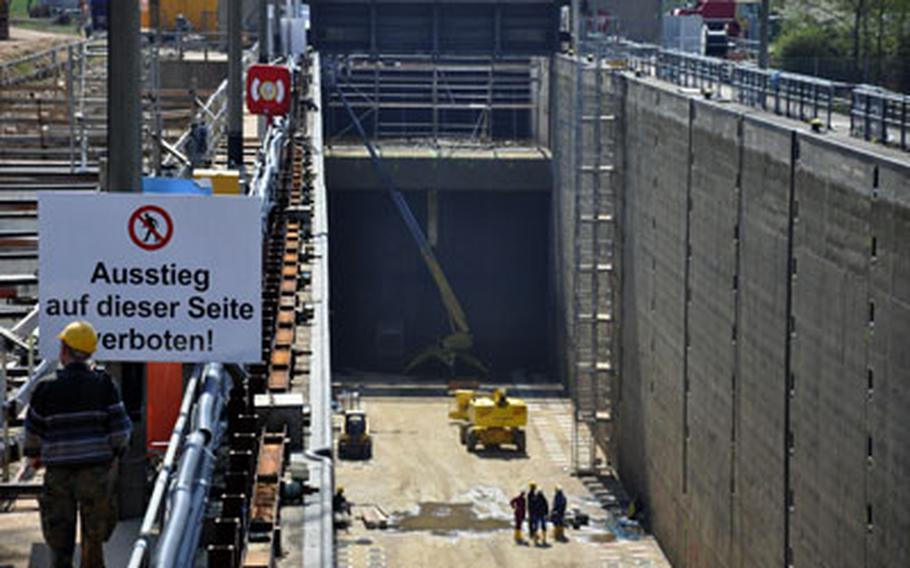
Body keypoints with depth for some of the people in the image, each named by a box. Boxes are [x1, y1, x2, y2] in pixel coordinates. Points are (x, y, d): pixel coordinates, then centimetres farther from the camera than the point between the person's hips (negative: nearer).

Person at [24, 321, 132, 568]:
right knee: (94, 532, 11)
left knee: (59, 532, 10)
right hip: (97, 467, 0)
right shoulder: (103, 384, -6)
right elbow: (119, 425, -6)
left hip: (58, 470, 0)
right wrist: (116, 451, 11)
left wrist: (33, 455, 22)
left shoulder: (47, 387, -6)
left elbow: (33, 429, 4)